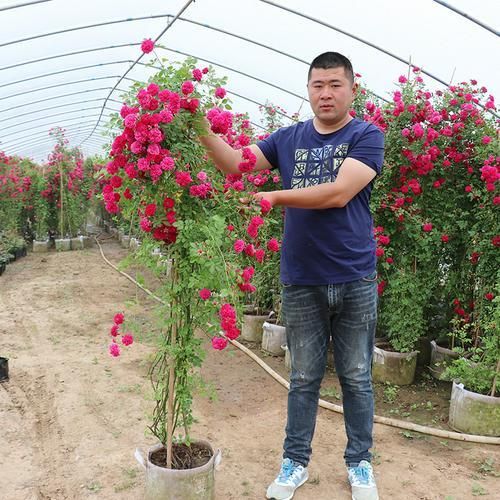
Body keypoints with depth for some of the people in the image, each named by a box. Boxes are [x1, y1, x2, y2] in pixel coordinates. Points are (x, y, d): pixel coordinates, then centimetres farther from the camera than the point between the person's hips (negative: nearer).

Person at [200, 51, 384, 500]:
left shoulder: (366, 136, -3)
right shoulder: (289, 138, 8)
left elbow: (339, 193, -17)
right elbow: (236, 163, 0)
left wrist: (275, 196, -18)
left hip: (355, 281, -2)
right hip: (301, 281, 2)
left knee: (357, 378, 11)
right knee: (304, 378, 12)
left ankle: (359, 463, 30)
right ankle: (295, 462, 28)